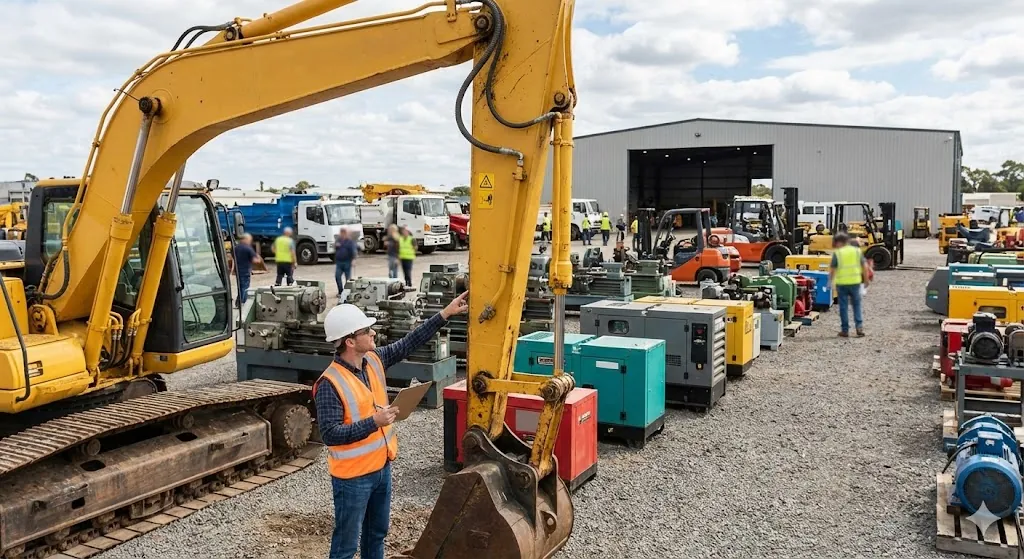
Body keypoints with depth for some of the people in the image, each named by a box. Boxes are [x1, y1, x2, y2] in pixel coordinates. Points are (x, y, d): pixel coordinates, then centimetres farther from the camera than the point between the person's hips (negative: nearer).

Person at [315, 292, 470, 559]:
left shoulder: (374, 359, -2)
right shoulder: (330, 384, -25)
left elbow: (409, 343, 6)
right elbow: (330, 434, -26)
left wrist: (446, 313, 3)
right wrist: (374, 422, -31)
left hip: (381, 467, 8)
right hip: (353, 476, -8)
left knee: (377, 533, 24)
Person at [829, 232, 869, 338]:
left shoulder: (837, 253, -5)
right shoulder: (857, 251, 5)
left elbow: (832, 269, -5)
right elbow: (865, 267, 3)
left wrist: (830, 282, 8)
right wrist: (866, 280, 13)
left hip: (842, 283, -3)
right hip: (855, 282, 3)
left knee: (843, 307, 5)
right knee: (856, 305, 15)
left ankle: (845, 330, 9)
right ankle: (859, 327, 5)